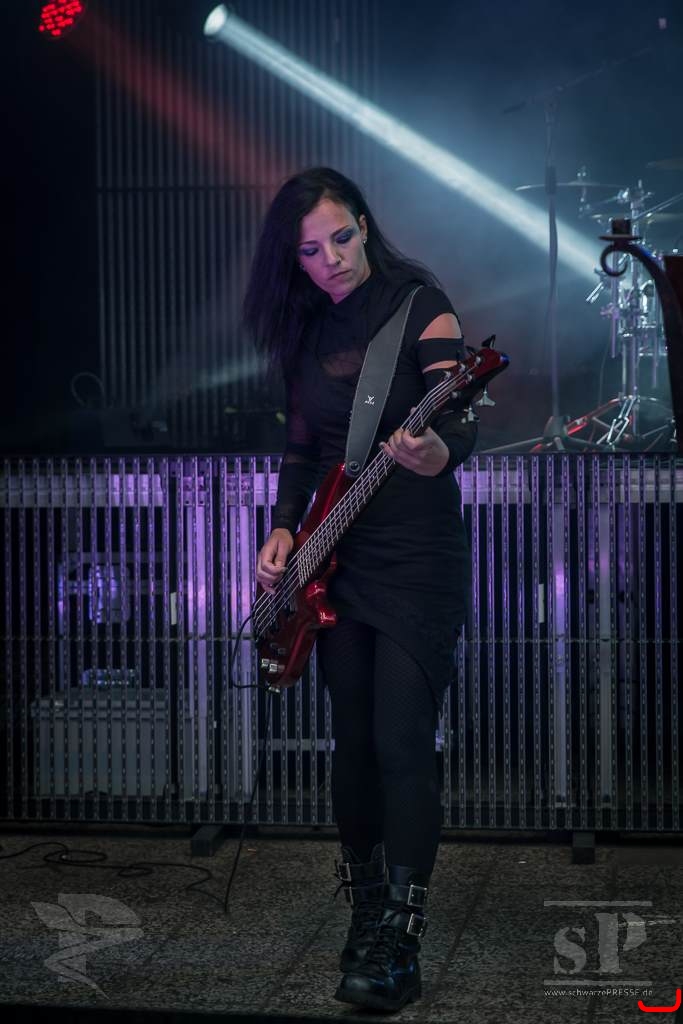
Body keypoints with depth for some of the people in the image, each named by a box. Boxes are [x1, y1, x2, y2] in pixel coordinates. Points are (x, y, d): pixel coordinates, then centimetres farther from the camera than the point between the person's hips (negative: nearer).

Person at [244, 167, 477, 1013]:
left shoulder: (420, 306, -8)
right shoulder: (306, 330, 9)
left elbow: (459, 423, -17)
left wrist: (437, 454, -39)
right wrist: (284, 530, 4)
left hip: (417, 559, -6)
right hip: (336, 562, 6)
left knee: (402, 745, -10)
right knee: (353, 740, 10)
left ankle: (397, 945, -6)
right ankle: (367, 912, 24)